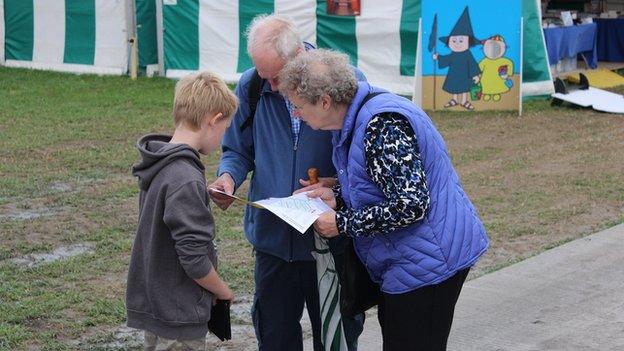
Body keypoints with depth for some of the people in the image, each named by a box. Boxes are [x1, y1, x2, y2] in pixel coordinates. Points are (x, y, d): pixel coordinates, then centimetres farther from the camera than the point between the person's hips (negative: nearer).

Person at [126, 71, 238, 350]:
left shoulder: (159, 166, 5)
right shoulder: (186, 180, -24)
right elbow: (194, 259, -23)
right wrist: (223, 291, -7)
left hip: (152, 304, 9)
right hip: (179, 315, -9)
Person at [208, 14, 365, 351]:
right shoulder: (250, 87, -4)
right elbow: (238, 150, 9)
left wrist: (338, 183, -22)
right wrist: (228, 176, -13)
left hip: (333, 240, -2)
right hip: (272, 235, 3)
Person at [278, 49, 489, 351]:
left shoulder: (382, 125, -25)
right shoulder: (359, 115, 7)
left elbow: (410, 204, -29)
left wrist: (342, 224, -20)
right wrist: (337, 196, 3)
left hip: (427, 265, -11)